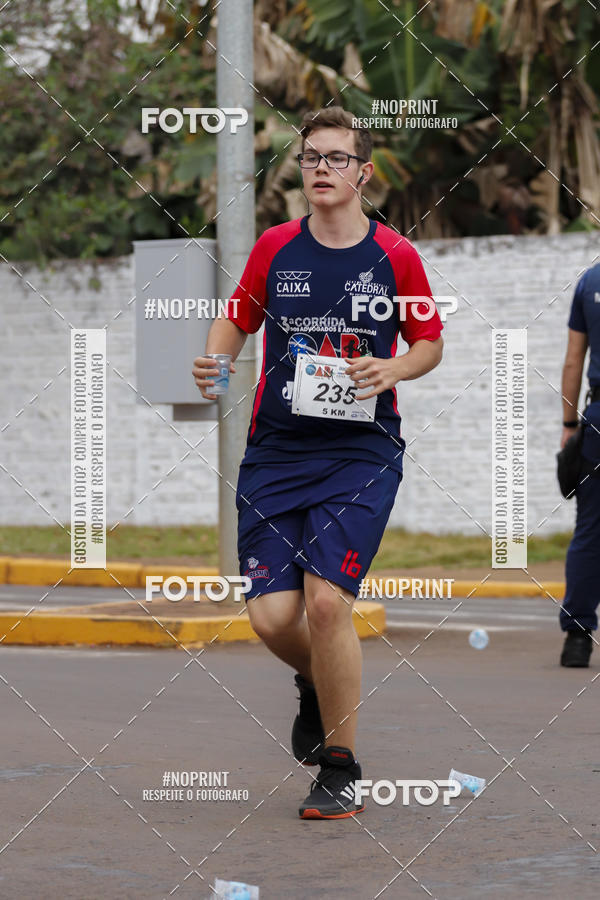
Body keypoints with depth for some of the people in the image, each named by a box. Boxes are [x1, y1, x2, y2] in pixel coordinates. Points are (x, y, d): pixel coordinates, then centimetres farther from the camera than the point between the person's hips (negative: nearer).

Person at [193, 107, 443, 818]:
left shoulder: (395, 257, 0)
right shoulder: (274, 248, 6)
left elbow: (429, 342, 11)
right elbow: (237, 319, 18)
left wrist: (393, 368, -10)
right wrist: (213, 363, -3)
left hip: (362, 452, -2)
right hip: (275, 451, 3)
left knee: (327, 600, -17)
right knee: (272, 615, -7)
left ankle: (340, 767, 0)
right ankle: (318, 686, 31)